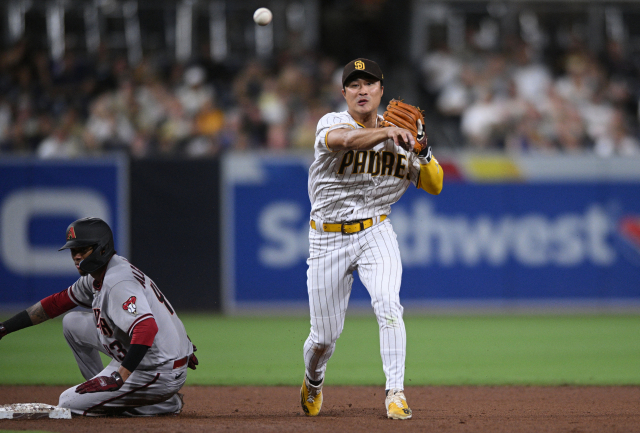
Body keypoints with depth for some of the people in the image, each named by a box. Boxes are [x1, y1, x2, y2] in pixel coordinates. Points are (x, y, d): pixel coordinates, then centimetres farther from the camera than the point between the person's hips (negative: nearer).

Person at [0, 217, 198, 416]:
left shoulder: (118, 283, -27)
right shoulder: (96, 276, 7)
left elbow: (146, 328, -41)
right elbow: (57, 302, 19)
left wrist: (120, 377, -45)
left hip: (158, 375, -11)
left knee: (69, 404, -9)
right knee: (73, 323, 15)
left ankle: (167, 404, -2)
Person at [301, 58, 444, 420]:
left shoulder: (398, 138, 3)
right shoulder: (332, 123, -8)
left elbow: (434, 185, 2)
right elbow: (345, 139, -33)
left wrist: (421, 149, -15)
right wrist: (388, 132, -47)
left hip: (375, 233, 1)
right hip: (328, 239, -1)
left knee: (388, 305, -26)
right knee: (325, 335, 5)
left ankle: (396, 392, -22)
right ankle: (313, 382, 38)